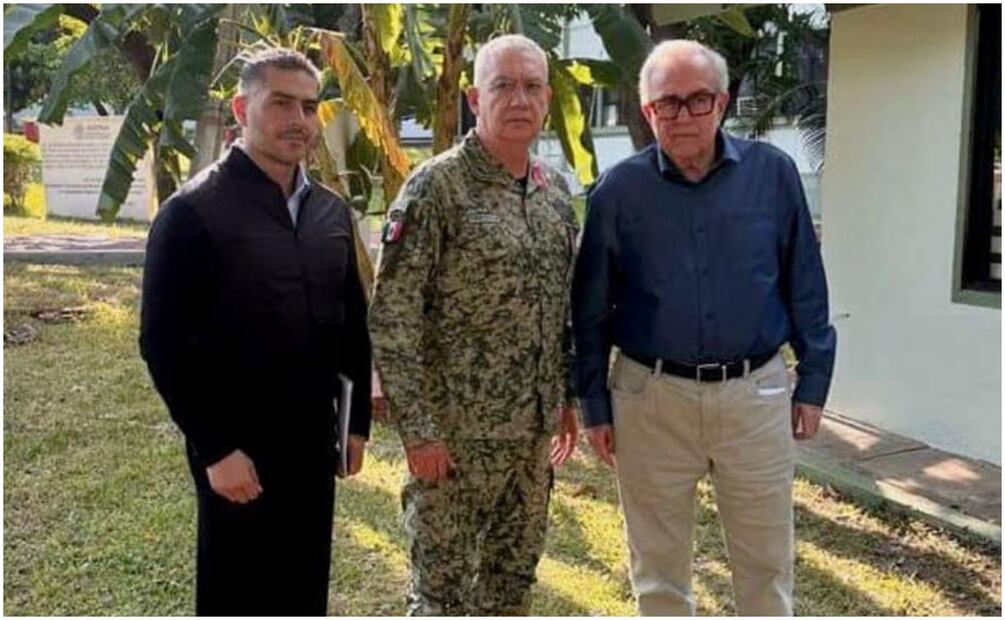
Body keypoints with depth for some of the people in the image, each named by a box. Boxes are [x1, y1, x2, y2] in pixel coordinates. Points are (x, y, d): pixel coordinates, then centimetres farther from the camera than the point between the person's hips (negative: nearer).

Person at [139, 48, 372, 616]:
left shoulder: (332, 211, 7)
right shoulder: (193, 211, -10)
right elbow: (163, 345, -13)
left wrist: (359, 421, 10)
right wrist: (215, 449, -15)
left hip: (314, 441, 5)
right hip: (237, 450, -5)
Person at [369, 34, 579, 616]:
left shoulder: (556, 188, 7)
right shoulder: (435, 187, -14)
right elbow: (391, 320, -16)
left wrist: (567, 398, 14)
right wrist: (417, 428, -17)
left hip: (531, 428, 6)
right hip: (454, 429, -6)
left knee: (514, 570, 19)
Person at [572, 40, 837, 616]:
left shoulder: (773, 173, -2)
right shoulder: (619, 190, -4)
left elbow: (805, 287, 5)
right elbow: (591, 309, 2)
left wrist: (814, 383, 5)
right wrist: (595, 406, 2)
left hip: (756, 394, 1)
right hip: (652, 397, 0)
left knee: (767, 560, 15)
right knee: (659, 562, 15)